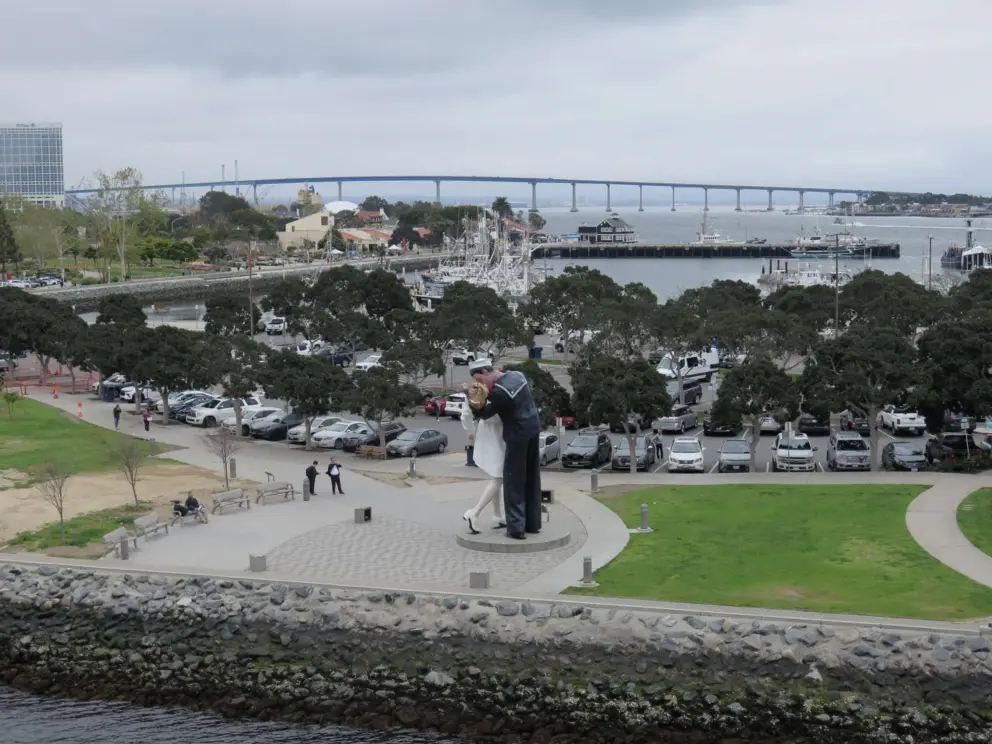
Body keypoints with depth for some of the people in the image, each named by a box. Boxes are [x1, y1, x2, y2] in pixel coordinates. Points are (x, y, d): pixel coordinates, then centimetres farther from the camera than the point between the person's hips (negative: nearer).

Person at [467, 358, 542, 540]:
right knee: (532, 479, 14)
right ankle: (532, 524, 20)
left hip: (518, 435, -8)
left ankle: (516, 528, -4)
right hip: (533, 430, 8)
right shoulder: (517, 375, 2)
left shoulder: (499, 392, -23)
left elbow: (483, 414, -11)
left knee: (513, 481, -1)